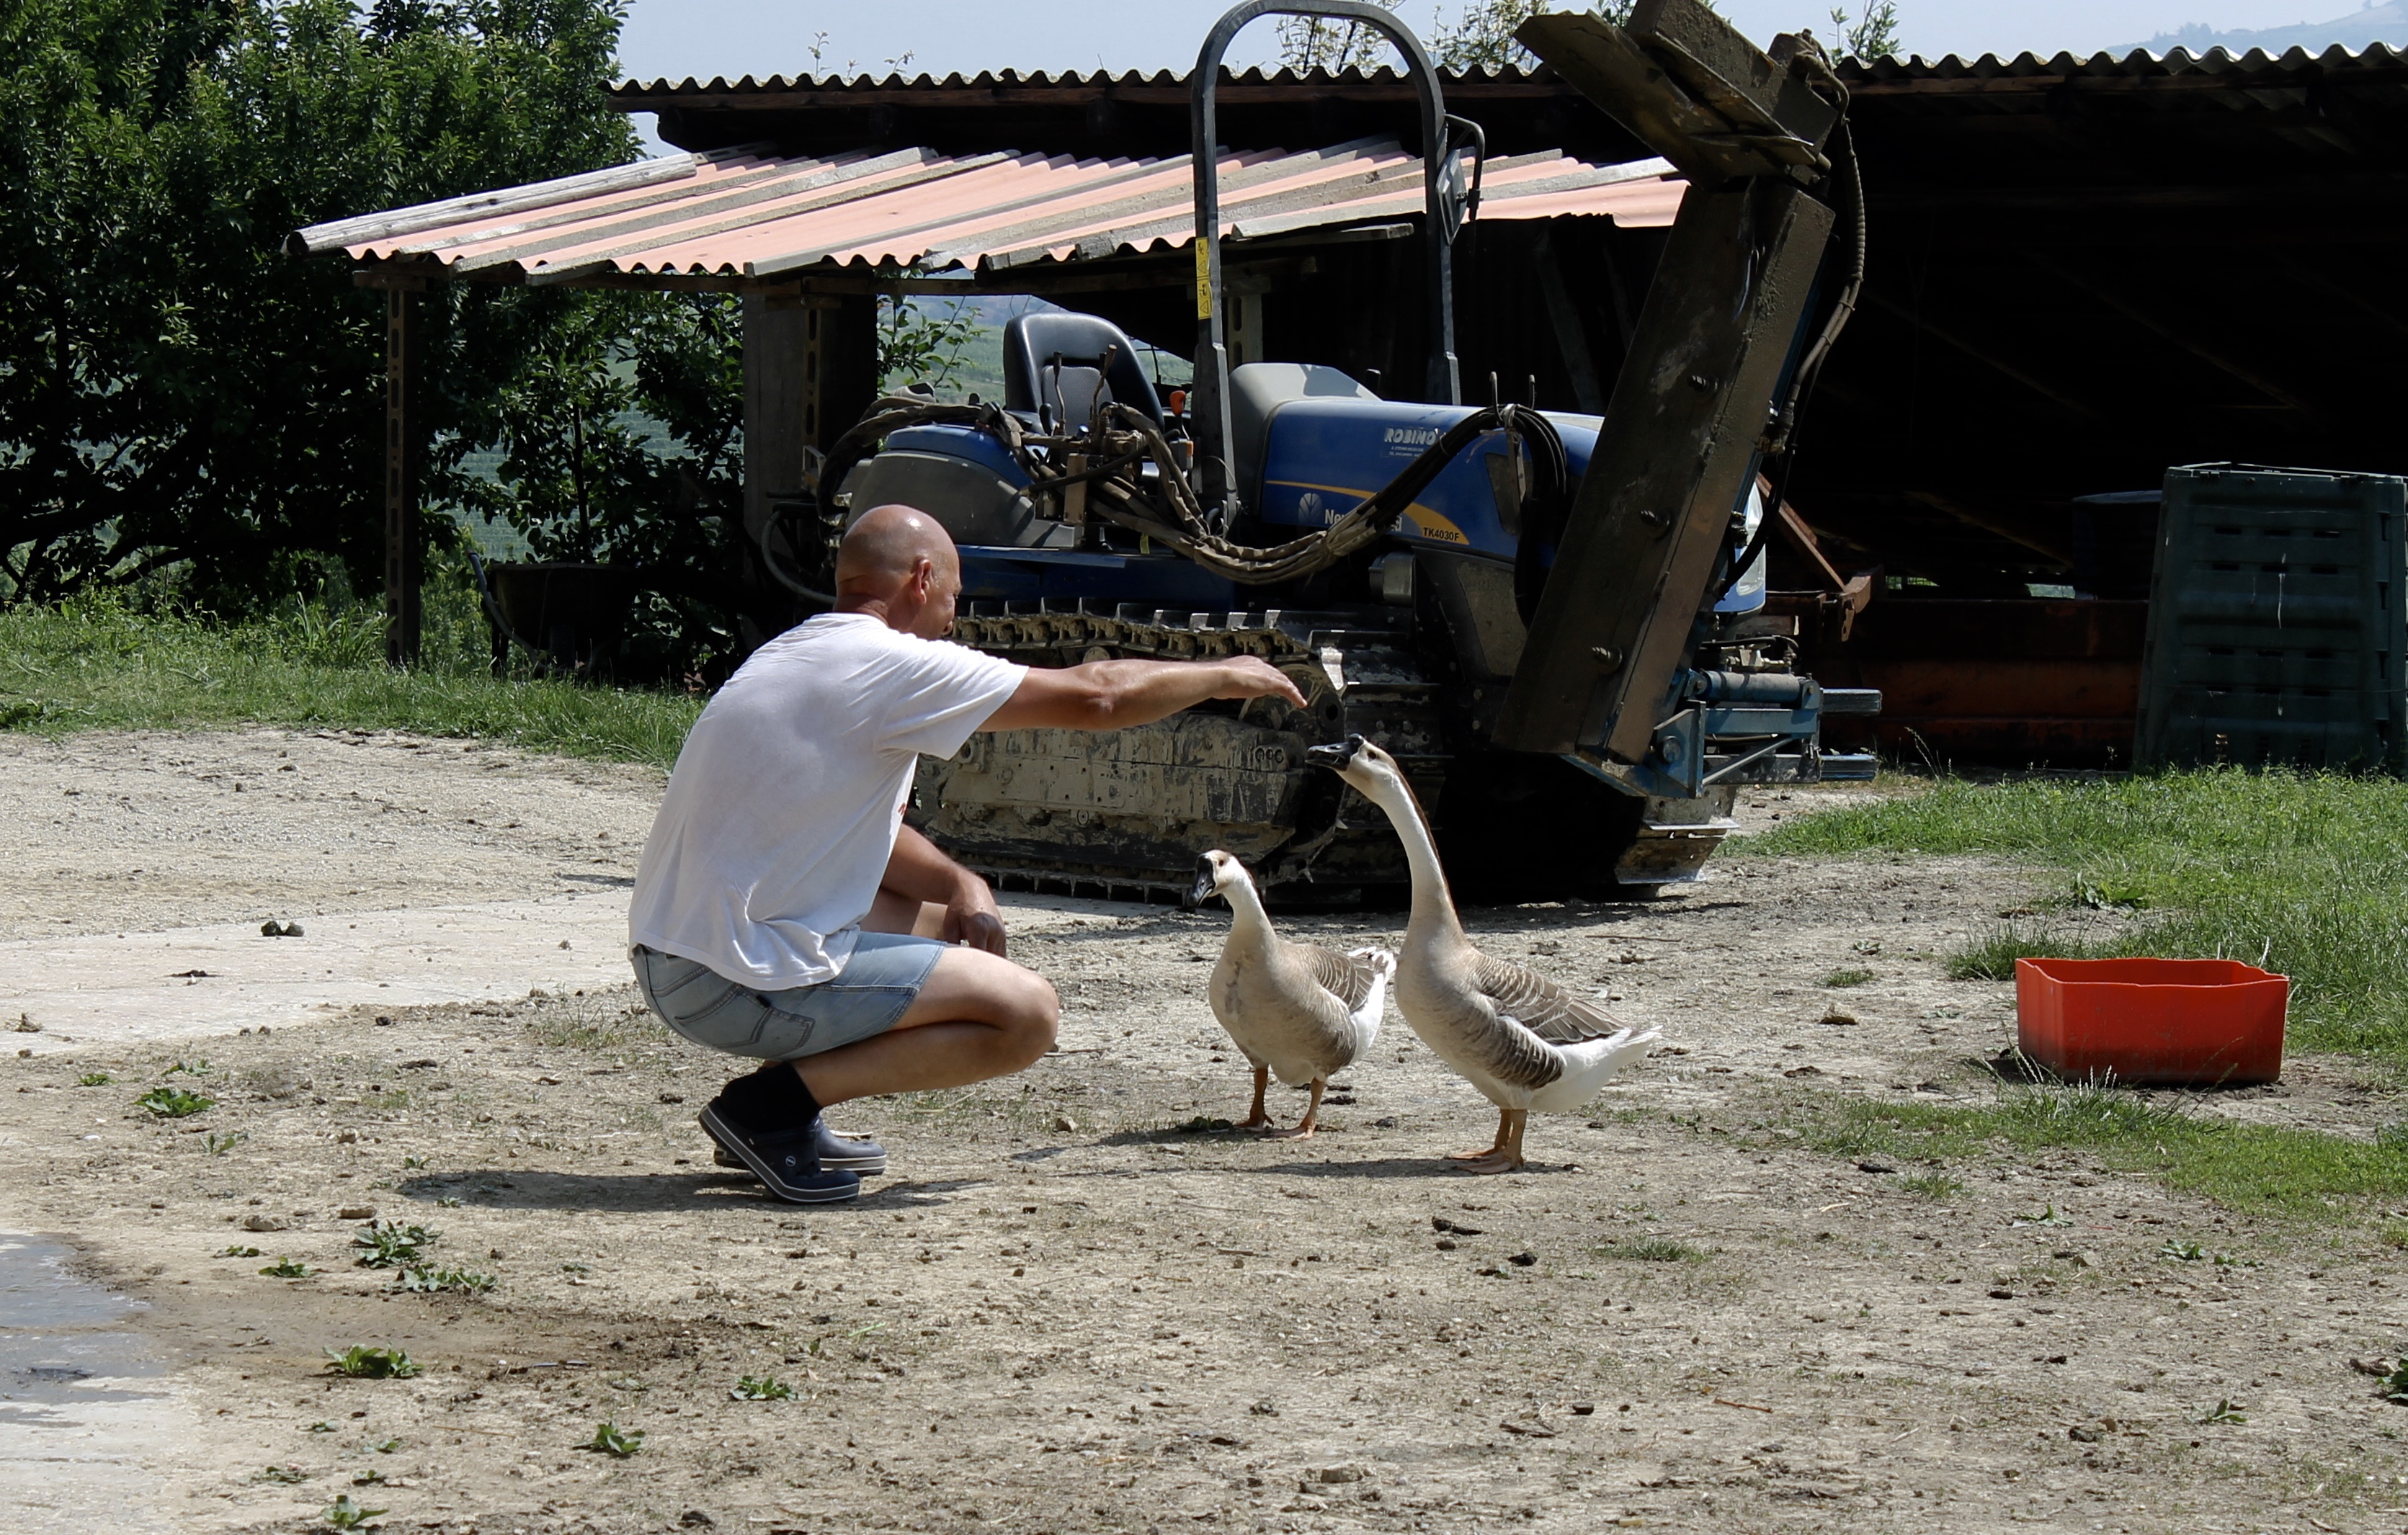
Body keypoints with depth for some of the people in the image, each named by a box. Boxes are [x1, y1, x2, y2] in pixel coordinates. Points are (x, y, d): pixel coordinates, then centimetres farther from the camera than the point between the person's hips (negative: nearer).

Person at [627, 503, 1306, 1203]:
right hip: (739, 984, -10)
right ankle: (774, 1103, -8)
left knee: (944, 921, 26)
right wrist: (1226, 675, 7)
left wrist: (957, 882, 8)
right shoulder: (888, 665, -12)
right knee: (1028, 1014, -7)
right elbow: (1094, 698, -8)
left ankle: (784, 1101, 13)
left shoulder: (792, 654, 16)